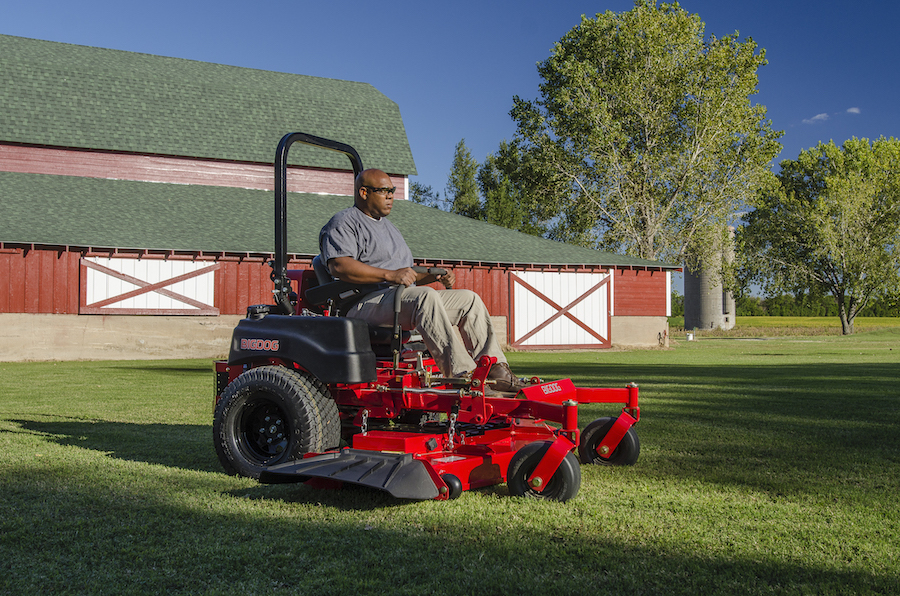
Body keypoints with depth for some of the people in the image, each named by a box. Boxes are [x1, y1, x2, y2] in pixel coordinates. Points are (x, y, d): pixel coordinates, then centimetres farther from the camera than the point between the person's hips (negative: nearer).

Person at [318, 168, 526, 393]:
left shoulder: (387, 226, 30)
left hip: (404, 299, 9)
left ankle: (495, 368, -12)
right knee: (426, 296, -36)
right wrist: (390, 275, -25)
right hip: (366, 305, -9)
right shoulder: (343, 223, 1)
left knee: (469, 299, -1)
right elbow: (339, 266, -19)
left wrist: (436, 276, 11)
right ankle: (462, 373, -43)